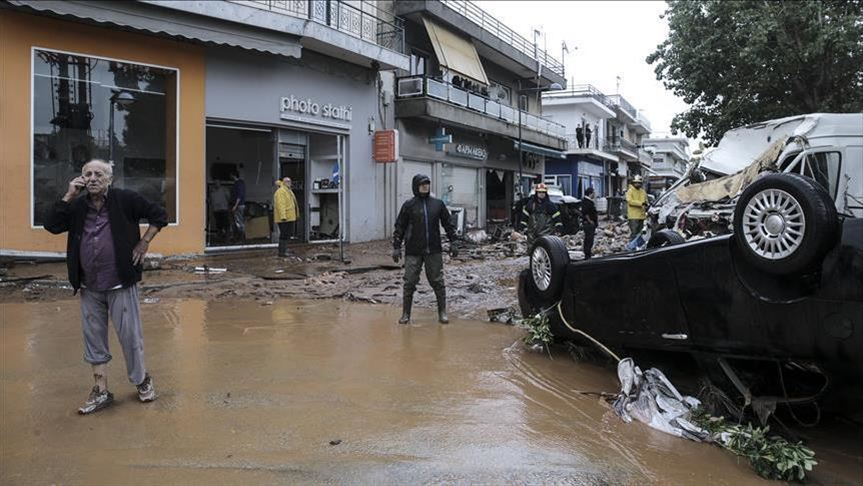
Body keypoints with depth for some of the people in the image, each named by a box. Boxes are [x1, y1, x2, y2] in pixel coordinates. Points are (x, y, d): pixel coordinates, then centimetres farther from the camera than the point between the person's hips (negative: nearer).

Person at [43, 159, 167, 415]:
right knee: (94, 339, 10)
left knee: (130, 335, 3)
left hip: (120, 284, -4)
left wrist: (144, 243, -5)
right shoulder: (77, 206, 5)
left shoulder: (125, 199, -6)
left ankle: (142, 380, 24)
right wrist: (68, 196, -9)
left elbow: (159, 215, -1)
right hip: (89, 288, 4)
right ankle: (101, 391, 21)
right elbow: (51, 225, -5)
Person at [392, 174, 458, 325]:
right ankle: (406, 314, 14)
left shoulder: (438, 204, 6)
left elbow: (448, 223, 11)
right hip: (413, 252, -1)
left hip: (434, 251, 1)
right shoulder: (409, 205, 0)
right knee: (409, 283, 2)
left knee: (437, 282, 6)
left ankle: (442, 313, 16)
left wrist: (453, 242, 6)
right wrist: (396, 247, -4)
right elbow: (400, 227, 1)